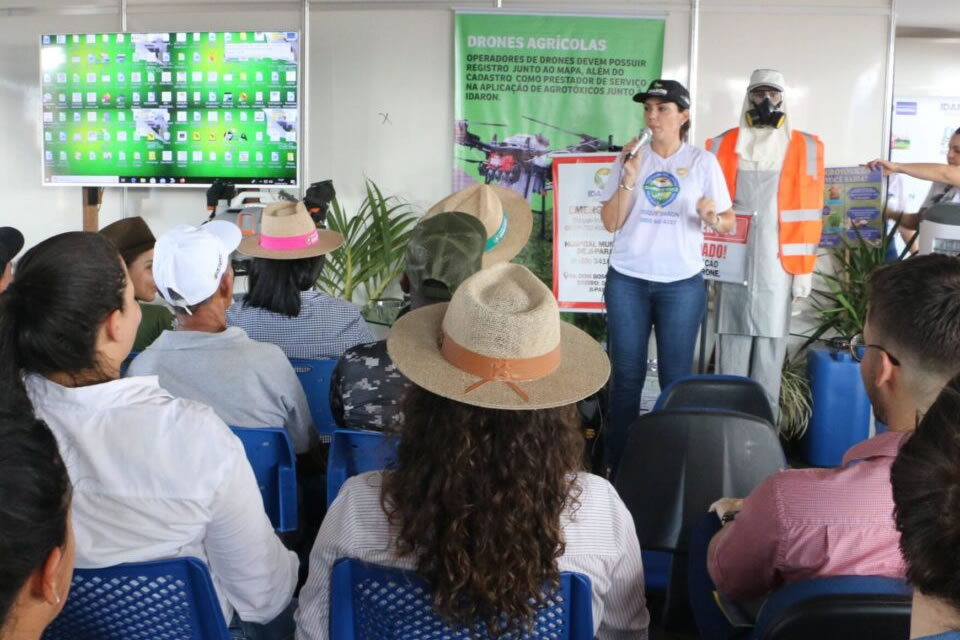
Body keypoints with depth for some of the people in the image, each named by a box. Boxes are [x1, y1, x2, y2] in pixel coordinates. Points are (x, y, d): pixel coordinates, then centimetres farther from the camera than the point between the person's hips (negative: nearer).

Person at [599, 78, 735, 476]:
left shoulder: (703, 163, 1)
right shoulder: (631, 158, 5)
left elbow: (729, 222, 2)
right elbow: (610, 223, 0)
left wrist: (713, 219, -21)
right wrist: (628, 178, -11)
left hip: (681, 284, -1)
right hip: (627, 281, 2)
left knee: (675, 377, 2)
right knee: (626, 375, 5)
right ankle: (617, 464, 15)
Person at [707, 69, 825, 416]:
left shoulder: (805, 148, 6)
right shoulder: (723, 145, 10)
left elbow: (809, 211, 4)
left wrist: (804, 268, 0)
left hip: (777, 267, -1)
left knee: (769, 357, 2)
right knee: (730, 354, 2)